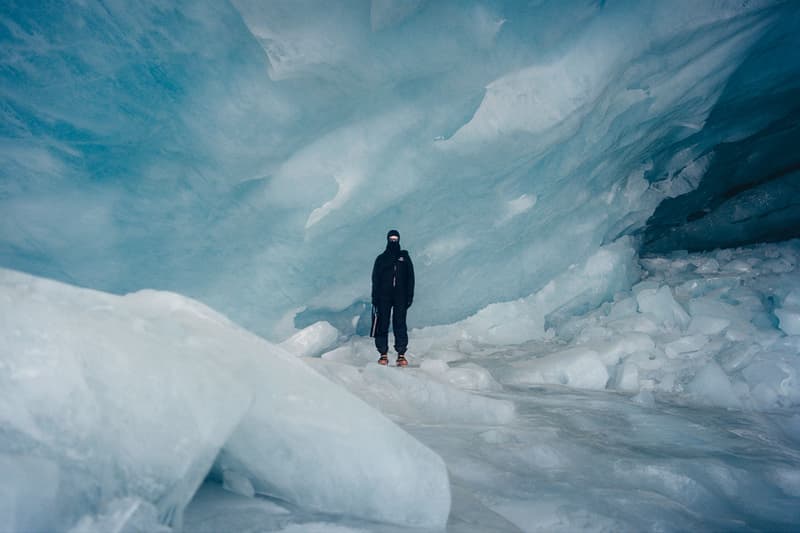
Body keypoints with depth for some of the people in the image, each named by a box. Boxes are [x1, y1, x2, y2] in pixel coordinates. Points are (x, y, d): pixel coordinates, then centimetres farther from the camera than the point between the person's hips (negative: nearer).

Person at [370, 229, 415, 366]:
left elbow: (410, 277, 10)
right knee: (382, 325, -3)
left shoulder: (404, 257, 13)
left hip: (400, 296, 0)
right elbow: (375, 279, 7)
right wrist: (375, 298, -3)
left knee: (400, 325, -5)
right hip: (384, 297, 0)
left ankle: (401, 354, -3)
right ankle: (383, 354, 1)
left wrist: (410, 296, 0)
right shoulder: (381, 258, 11)